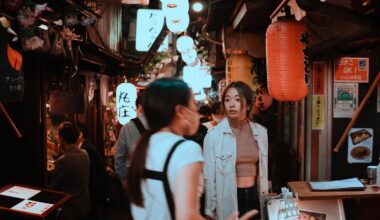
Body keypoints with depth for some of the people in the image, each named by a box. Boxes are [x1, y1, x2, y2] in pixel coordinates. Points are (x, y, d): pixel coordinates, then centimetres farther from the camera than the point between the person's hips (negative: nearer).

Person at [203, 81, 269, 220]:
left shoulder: (260, 132, 0)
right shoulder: (213, 135, -12)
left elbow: (263, 169, 9)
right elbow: (209, 176, -8)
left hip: (254, 196, 4)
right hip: (228, 198, -4)